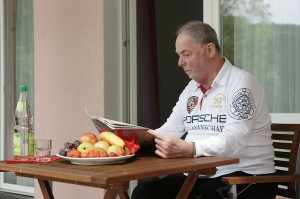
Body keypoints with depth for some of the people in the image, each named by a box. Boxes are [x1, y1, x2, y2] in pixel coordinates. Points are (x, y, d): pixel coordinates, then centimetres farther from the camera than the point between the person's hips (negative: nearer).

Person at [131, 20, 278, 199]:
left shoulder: (241, 83, -11)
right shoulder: (191, 89, 16)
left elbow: (233, 140, -25)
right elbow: (168, 132, 15)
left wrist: (188, 149, -40)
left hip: (245, 177, -7)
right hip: (199, 175, 7)